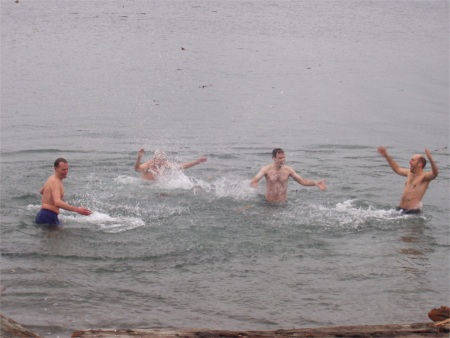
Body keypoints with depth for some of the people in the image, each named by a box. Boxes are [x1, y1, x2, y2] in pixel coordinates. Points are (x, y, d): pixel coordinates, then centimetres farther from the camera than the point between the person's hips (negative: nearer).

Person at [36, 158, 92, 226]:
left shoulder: (52, 179, 15)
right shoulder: (55, 182, -18)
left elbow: (42, 191, 35)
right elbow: (57, 203, -34)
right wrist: (77, 209, -39)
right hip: (48, 216, -11)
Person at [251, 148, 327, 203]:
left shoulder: (288, 170, 0)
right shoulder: (267, 169, -8)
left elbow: (301, 180, 3)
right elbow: (256, 179, -21)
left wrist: (315, 183, -13)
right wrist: (254, 183, -47)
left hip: (283, 203, 2)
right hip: (269, 203, -2)